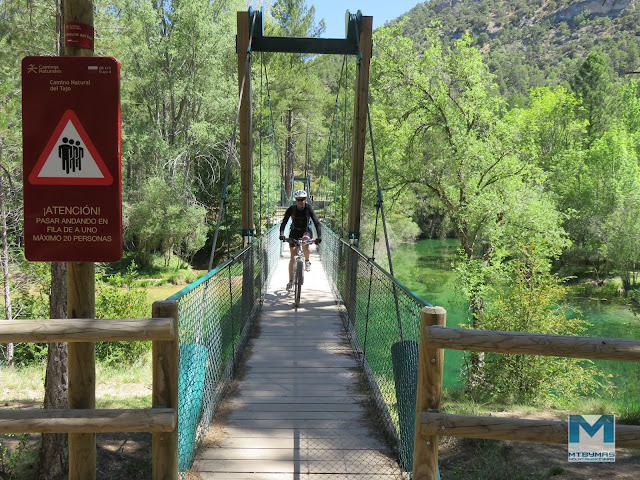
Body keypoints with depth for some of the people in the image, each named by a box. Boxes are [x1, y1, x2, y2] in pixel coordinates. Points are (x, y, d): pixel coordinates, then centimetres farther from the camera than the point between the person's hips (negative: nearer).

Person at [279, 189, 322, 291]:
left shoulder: (308, 208, -14)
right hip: (294, 232, 1)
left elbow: (316, 222, -20)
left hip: (306, 232, -1)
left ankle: (307, 261, -8)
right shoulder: (291, 209, -13)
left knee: (305, 244, -37)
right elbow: (284, 222, -19)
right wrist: (281, 233, -36)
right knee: (293, 258, -6)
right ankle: (291, 281, 4)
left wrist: (319, 236, -34)